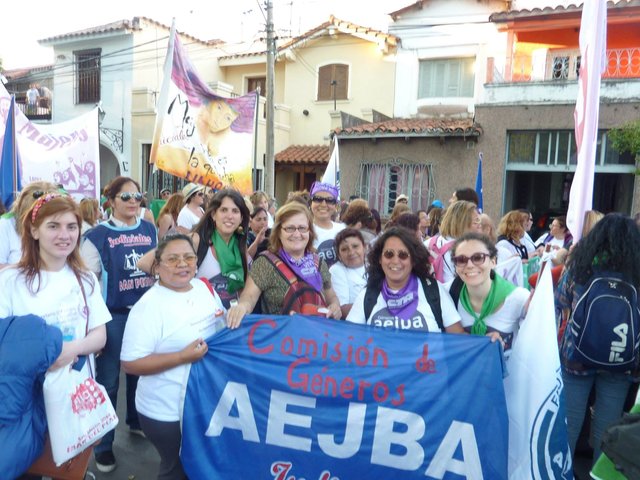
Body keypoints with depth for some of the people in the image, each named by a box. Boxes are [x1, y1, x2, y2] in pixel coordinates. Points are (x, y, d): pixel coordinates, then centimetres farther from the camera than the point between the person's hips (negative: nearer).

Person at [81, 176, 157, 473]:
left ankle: (136, 421, 40)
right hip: (114, 315, -3)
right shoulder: (98, 235, -7)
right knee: (108, 380, 6)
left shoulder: (150, 230, 4)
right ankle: (103, 444, 21)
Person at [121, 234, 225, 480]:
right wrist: (182, 357, -29)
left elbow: (223, 328, 16)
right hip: (167, 412, -6)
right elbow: (130, 363, -22)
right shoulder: (149, 305, -20)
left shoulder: (204, 287, 0)